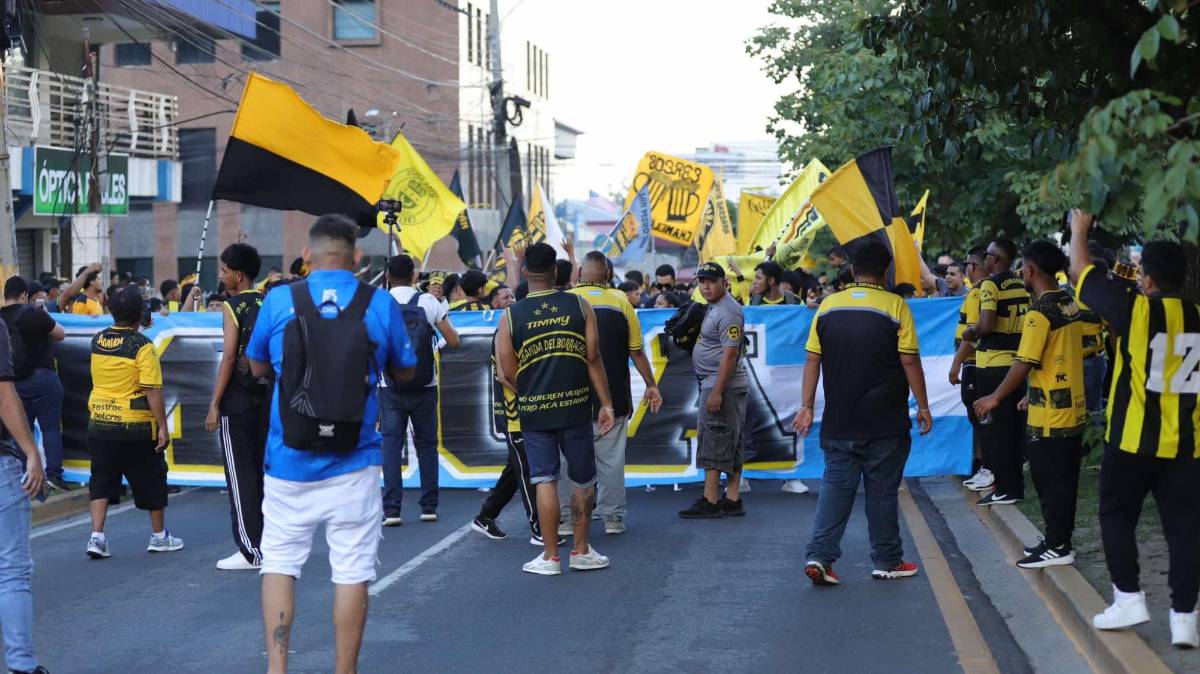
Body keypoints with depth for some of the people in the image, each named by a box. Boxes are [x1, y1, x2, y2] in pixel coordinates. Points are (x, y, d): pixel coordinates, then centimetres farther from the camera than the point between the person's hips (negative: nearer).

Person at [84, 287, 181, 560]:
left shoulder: (97, 341, 2)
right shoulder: (143, 346, -15)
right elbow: (153, 390, -17)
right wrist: (163, 427, -12)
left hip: (99, 423, 4)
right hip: (136, 425, -4)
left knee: (102, 480, 10)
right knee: (150, 480, 11)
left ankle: (97, 536, 0)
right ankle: (159, 536, 22)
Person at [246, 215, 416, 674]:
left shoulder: (278, 301, -2)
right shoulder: (381, 305, -4)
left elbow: (258, 368, 13)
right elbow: (404, 372, 11)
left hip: (289, 460, 1)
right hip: (353, 464, -1)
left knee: (279, 562, 13)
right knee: (352, 571, 5)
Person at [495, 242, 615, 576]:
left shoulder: (510, 316, -3)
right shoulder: (579, 306, -2)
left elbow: (509, 373, -1)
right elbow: (594, 358, -4)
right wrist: (606, 404, 1)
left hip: (534, 410, 0)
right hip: (576, 407, 0)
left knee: (544, 480, 6)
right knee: (583, 479, 13)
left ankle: (550, 556, 8)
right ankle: (581, 551, 20)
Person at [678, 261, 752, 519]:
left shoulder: (728, 311, -15)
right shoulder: (713, 308, 17)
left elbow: (730, 354, -22)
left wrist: (716, 392, -25)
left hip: (722, 385, -10)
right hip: (714, 384, 10)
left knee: (713, 442, -8)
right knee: (731, 444, 10)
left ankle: (710, 502, -6)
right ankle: (732, 500, 14)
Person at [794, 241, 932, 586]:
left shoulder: (828, 306, 2)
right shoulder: (895, 306, -8)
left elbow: (813, 360, 2)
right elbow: (910, 362, -8)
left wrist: (807, 406, 7)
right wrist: (923, 406, 1)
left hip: (839, 421, 3)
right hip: (885, 424, -3)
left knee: (836, 486, 6)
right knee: (882, 490, 8)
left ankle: (819, 555, -5)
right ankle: (887, 561, 17)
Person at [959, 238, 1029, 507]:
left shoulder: (990, 285, -13)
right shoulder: (1023, 285, 7)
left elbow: (985, 325, -22)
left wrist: (970, 333, -4)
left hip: (993, 365, -7)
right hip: (1018, 361, 7)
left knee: (994, 427, 1)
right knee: (1015, 426, 14)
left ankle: (1004, 489, 2)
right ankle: (1016, 485, 20)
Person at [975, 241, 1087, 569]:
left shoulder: (1040, 312, -18)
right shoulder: (1071, 305, 8)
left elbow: (1024, 364, -19)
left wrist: (995, 398, -8)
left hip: (1048, 415, -8)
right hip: (1073, 409, 8)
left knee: (1050, 482, 0)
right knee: (1065, 480, 15)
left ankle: (1057, 548, 6)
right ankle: (1058, 540, 23)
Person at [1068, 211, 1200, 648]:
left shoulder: (1135, 308, -9)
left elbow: (1081, 271, 2)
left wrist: (1079, 230, 19)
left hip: (1133, 438, -4)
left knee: (1117, 515, 14)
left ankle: (1129, 598, 11)